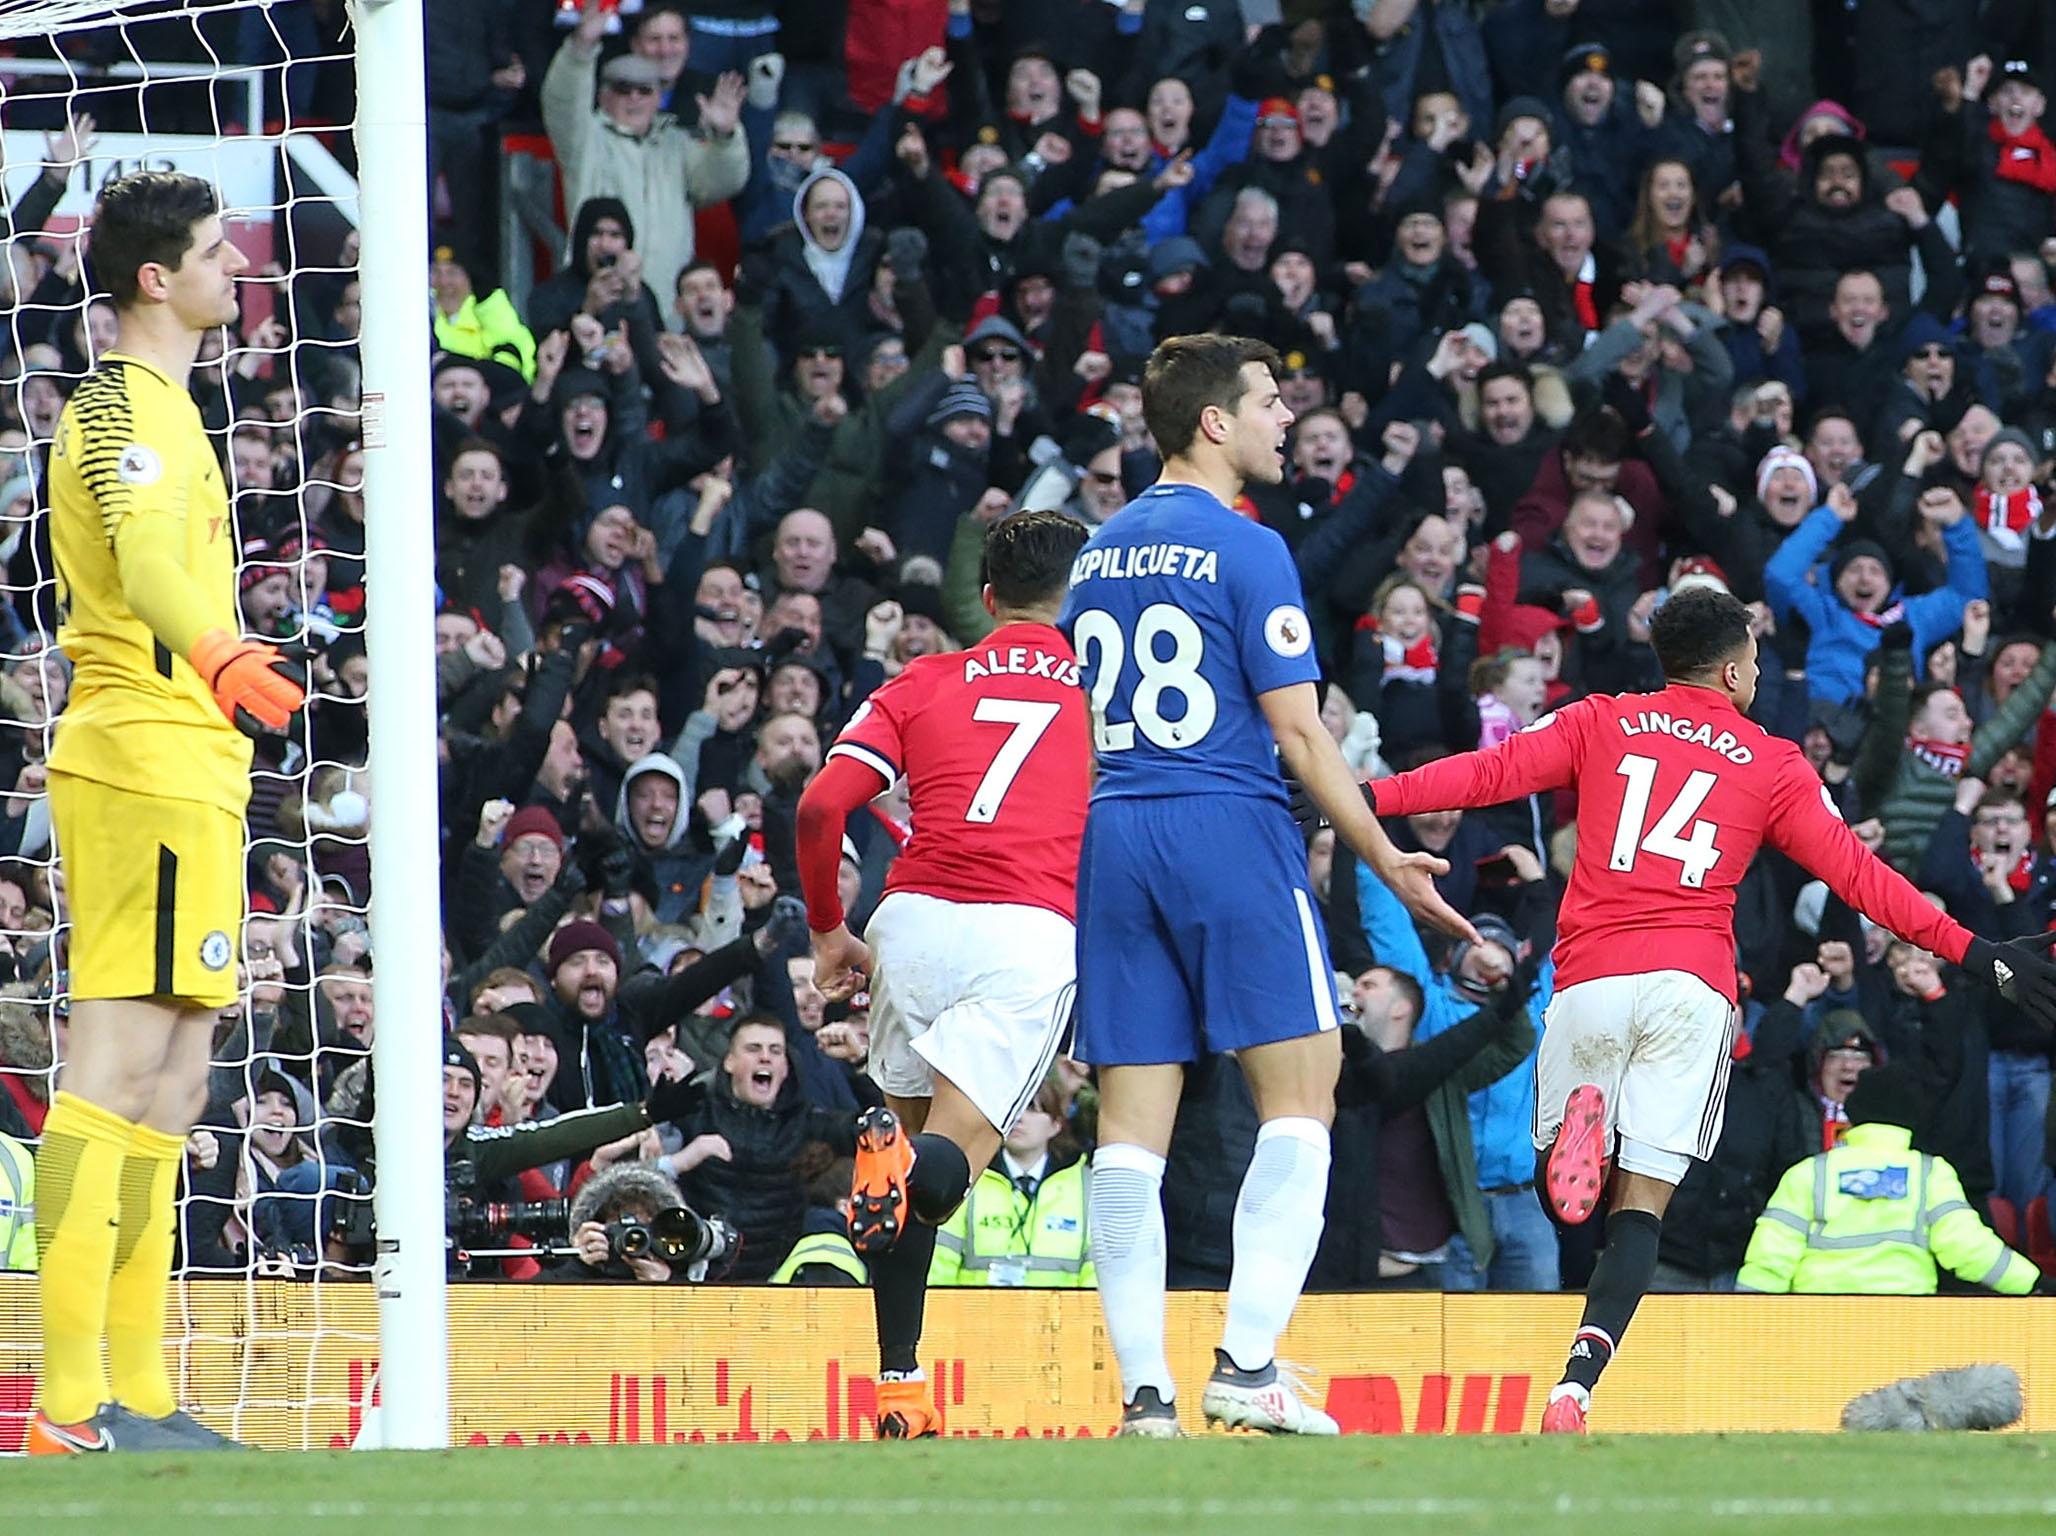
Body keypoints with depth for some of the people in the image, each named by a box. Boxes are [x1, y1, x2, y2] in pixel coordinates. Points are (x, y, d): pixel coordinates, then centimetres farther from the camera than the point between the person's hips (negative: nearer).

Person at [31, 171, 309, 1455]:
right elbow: (145, 562, -31)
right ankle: (70, 1403, -20)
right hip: (148, 767, -11)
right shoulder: (126, 407, -12)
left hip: (181, 766, 11)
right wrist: (221, 659, -48)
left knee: (170, 1085, 11)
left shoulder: (153, 406, 20)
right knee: (118, 1070, -14)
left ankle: (137, 1398, 14)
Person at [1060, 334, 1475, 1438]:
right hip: (1229, 830, -7)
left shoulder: (1098, 554, 15)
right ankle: (1245, 1365, -13)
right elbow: (1296, 732, -9)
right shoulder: (1244, 550, -6)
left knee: (1130, 1125, 3)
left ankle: (1143, 1391, -1)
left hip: (1110, 842, 7)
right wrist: (1385, 859, -1)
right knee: (1300, 1098, -2)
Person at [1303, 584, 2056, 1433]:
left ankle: (1582, 1117, -21)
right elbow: (1857, 873, 8)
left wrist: (1363, 797, 3)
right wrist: (1976, 954, 11)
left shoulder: (1601, 723, 13)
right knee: (1641, 1205, -3)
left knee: (1564, 1190, 15)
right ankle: (1575, 1386, -25)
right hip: (1692, 983, -1)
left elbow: (1492, 773, 3)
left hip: (1590, 980, 1)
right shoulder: (1773, 765, 12)